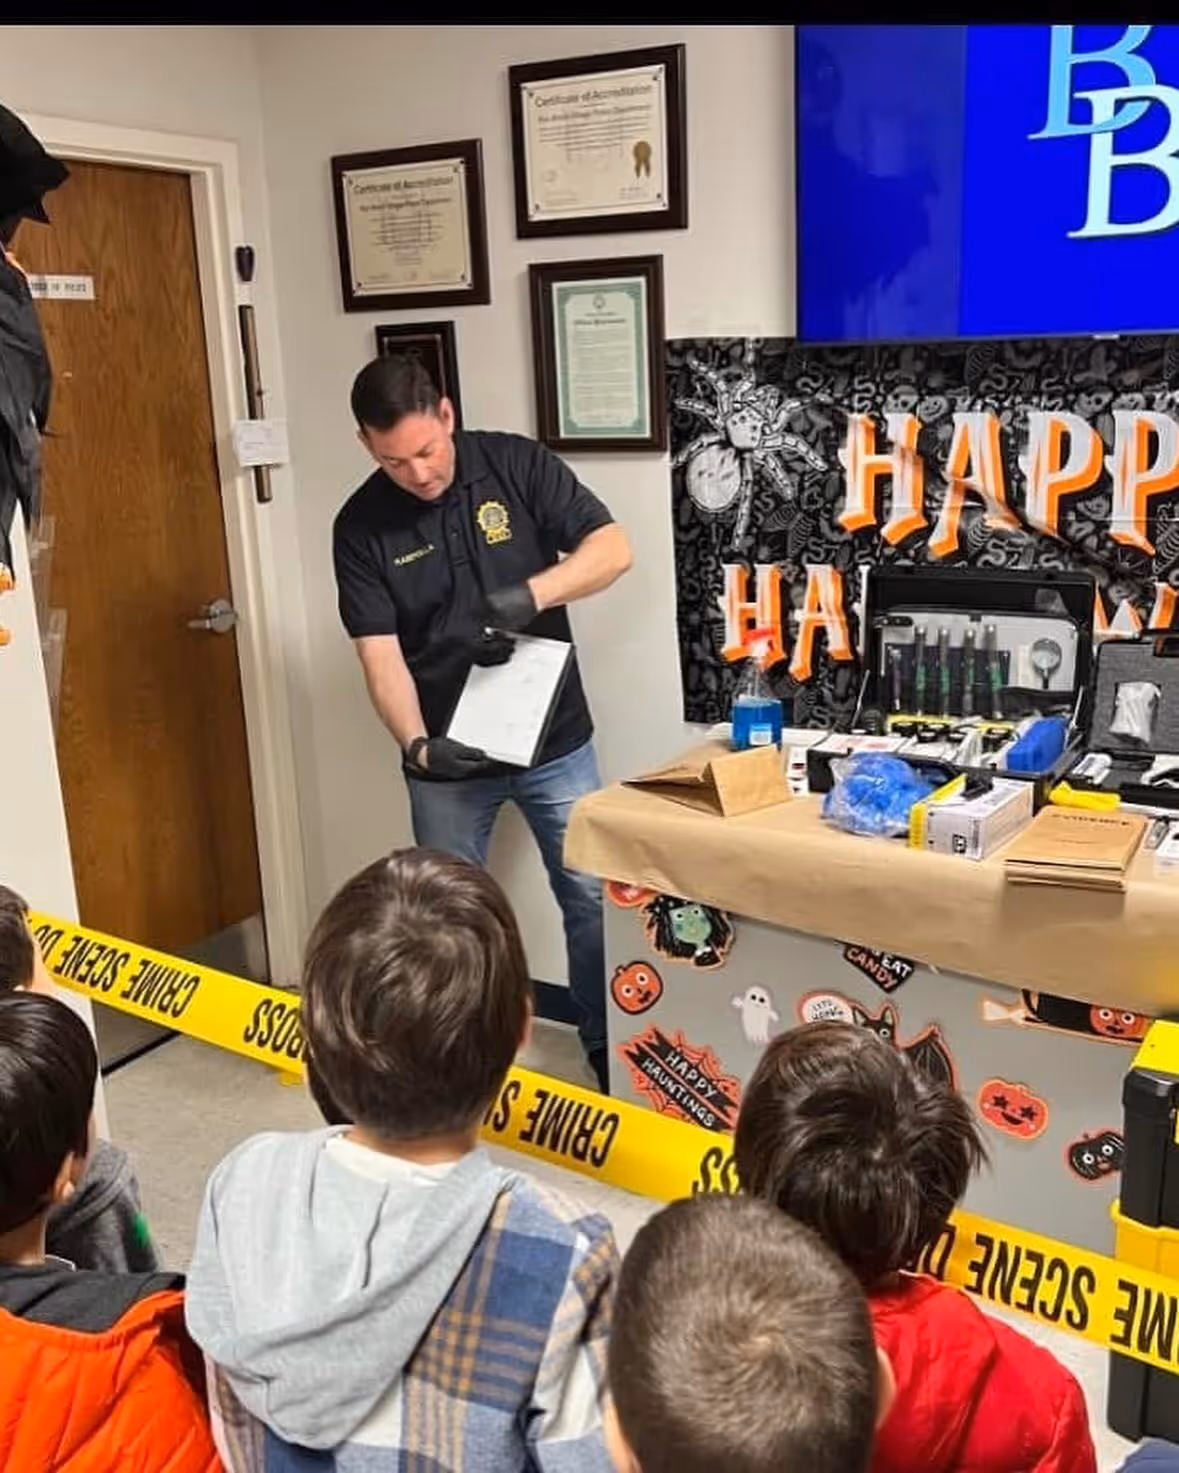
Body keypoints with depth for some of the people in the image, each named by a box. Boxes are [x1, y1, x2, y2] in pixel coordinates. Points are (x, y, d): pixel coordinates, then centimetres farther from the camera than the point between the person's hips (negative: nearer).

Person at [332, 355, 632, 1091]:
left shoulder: (518, 464, -7)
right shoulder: (361, 527, -7)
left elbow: (613, 548, -12)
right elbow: (381, 655, -13)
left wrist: (532, 594, -29)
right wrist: (417, 744, -30)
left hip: (555, 740, 0)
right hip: (449, 756, 0)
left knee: (594, 896, 8)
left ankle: (610, 1046, 27)